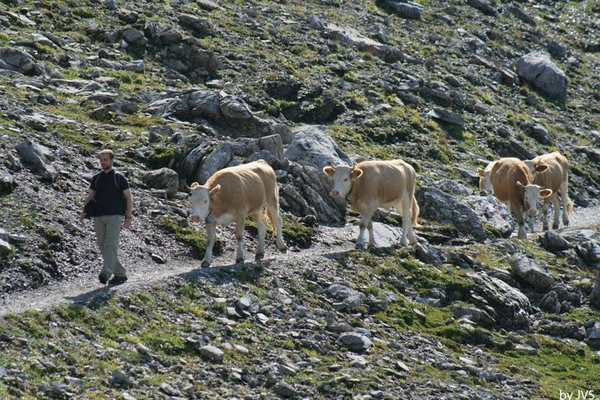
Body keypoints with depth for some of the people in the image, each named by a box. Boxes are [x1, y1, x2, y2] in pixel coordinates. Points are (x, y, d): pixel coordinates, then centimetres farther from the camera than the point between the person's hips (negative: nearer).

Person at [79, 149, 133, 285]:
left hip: (114, 216, -5)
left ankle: (106, 273, -31)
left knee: (111, 245, -17)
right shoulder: (96, 178, 14)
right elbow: (90, 196, 15)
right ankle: (120, 274, 13)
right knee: (103, 247, 4)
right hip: (98, 217, 5)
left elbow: (129, 197, 4)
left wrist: (128, 217, -3)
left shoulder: (119, 178, 3)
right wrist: (84, 211, -1)